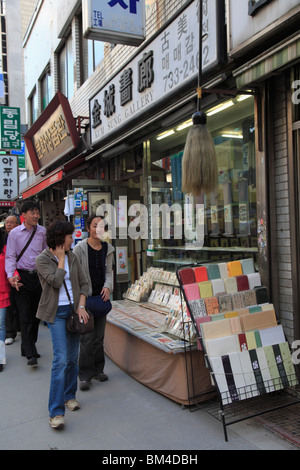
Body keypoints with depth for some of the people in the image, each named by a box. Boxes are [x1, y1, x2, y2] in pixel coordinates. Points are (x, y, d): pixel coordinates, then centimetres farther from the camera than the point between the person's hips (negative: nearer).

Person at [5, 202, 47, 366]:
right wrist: (11, 276, -15)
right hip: (21, 277, -3)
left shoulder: (42, 231, 6)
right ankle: (30, 354, -6)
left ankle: (28, 347, 28)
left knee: (35, 314, 11)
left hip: (38, 276, 3)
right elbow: (10, 256, -2)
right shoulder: (15, 233, -1)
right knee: (25, 316, -6)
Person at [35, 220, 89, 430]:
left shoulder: (72, 257, 9)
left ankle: (70, 395, 30)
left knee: (73, 357, 11)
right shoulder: (42, 260, -7)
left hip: (74, 309, 5)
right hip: (57, 313, -5)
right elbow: (56, 281, -20)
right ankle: (56, 412, -6)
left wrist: (81, 306, -3)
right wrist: (61, 258, -12)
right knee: (61, 359, -12)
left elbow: (84, 282, 9)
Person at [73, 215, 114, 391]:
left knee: (100, 335, 12)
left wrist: (107, 286, -10)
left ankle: (98, 370, 27)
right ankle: (85, 375, 7)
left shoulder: (108, 248, 6)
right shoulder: (80, 248, -8)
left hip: (101, 295, 4)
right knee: (87, 337, -4)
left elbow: (108, 271, 8)